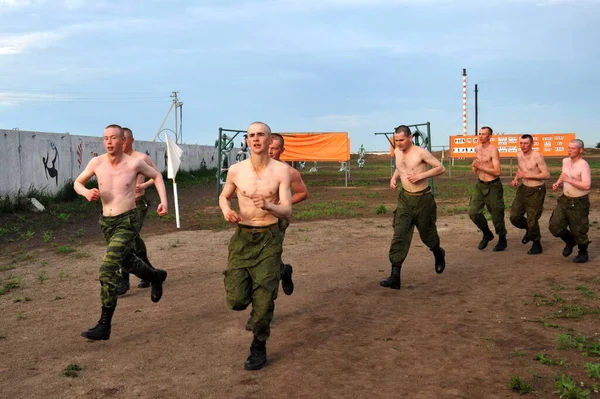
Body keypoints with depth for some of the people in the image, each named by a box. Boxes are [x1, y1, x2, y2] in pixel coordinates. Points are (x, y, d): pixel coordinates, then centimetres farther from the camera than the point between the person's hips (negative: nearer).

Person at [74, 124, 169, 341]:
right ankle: (156, 276, 56)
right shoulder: (96, 162, -5)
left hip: (127, 222, -5)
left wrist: (163, 201, -5)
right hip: (106, 222, 5)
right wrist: (86, 192, -13)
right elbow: (77, 182, 10)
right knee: (127, 262, 26)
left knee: (108, 270, -16)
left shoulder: (134, 163, -12)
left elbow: (157, 176, 6)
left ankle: (104, 325, -10)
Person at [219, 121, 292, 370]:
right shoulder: (236, 170, -2)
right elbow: (224, 196, 17)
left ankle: (259, 347, 21)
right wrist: (226, 210, -6)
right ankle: (248, 287, 34)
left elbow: (287, 211, -12)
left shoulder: (281, 170, -8)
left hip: (269, 238, -2)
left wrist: (268, 206, -33)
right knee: (236, 300, -2)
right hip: (242, 237, 2)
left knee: (263, 300, 0)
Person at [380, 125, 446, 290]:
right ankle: (395, 276, -10)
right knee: (399, 236, -7)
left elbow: (441, 168, -13)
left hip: (422, 199, -4)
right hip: (405, 198, 5)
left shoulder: (421, 153, -16)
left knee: (427, 234, 13)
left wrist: (420, 175, -21)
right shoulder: (397, 152, 3)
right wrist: (394, 177, 3)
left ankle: (439, 254, 48)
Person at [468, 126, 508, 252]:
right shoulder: (477, 148, 6)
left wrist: (480, 167, -22)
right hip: (480, 185, 6)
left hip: (493, 186, -6)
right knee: (473, 212, -3)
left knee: (496, 215, 3)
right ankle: (487, 234, 21)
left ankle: (502, 240, 24)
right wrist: (474, 167, 2)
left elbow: (497, 171, -22)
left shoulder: (493, 149, -16)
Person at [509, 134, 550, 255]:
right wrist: (516, 178, 4)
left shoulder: (537, 157, -18)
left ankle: (537, 245, 19)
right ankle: (529, 230, 33)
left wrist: (528, 175, -25)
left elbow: (546, 175, -20)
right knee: (514, 216, 3)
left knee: (532, 220, -2)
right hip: (523, 188, 7)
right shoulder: (519, 156, 3)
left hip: (536, 190, -7)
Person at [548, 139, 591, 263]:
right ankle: (570, 241, 30)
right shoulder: (565, 161, 4)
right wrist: (558, 183, 7)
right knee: (555, 226, 3)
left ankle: (583, 254, 28)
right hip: (565, 200, 7)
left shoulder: (583, 165, -20)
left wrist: (569, 180, -29)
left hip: (579, 203, -7)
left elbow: (587, 186, -31)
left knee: (578, 231, 4)